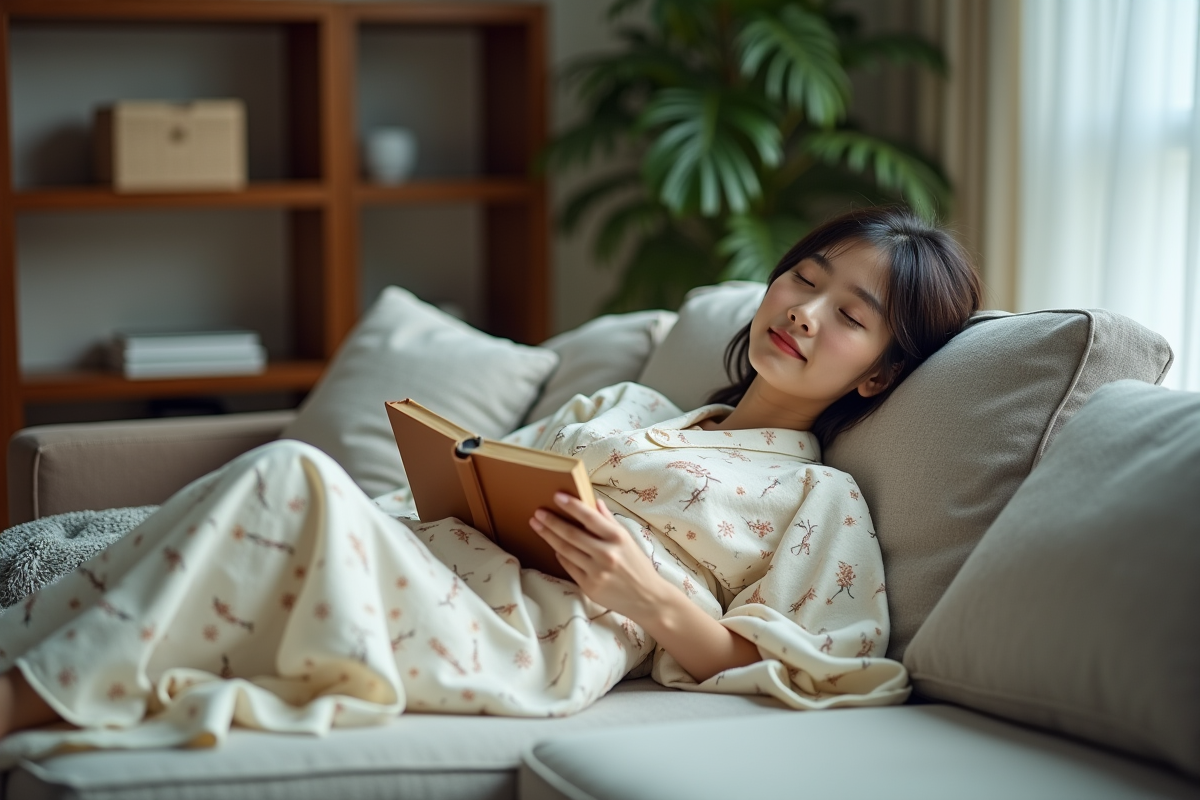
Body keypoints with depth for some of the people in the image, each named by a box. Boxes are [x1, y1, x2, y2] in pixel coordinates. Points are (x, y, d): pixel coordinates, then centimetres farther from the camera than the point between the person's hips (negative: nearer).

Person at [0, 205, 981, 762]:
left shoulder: (821, 498, 15)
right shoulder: (625, 406, 31)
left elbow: (785, 673, 3)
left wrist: (648, 589, -10)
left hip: (524, 645, -6)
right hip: (425, 562, 6)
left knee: (293, 476, -28)